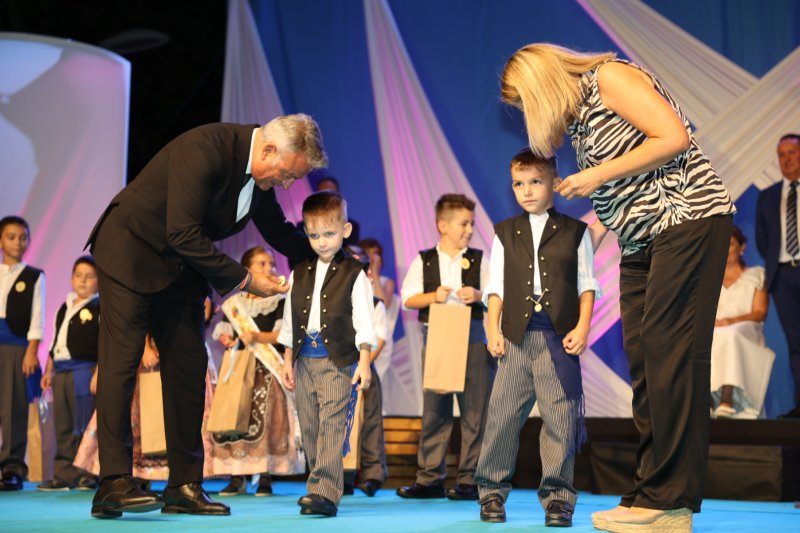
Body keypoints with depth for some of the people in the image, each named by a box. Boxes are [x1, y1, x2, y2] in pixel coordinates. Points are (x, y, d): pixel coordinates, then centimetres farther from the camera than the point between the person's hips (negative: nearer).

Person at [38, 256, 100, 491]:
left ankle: (89, 474, 0)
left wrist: (97, 373, -18)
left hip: (84, 371, -7)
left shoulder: (99, 308, -3)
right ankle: (64, 474, 13)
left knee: (84, 425, -6)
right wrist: (49, 370, 19)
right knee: (63, 427, 8)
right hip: (61, 372, 7)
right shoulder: (65, 308, 19)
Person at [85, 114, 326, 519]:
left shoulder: (262, 175, -3)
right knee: (122, 361, -12)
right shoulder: (204, 149, -30)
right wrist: (242, 280, -24)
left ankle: (185, 485, 5)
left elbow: (279, 231, 14)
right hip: (131, 252, -8)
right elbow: (182, 235, -31)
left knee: (189, 367, 2)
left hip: (181, 265, 8)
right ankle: (113, 484, -14)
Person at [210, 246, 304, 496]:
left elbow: (282, 334, -7)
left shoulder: (279, 300, 4)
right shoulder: (235, 302, 15)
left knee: (264, 415, -14)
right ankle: (236, 477, 4)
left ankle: (265, 476, -7)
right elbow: (223, 330, 15)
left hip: (268, 364, -3)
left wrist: (258, 337, -21)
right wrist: (226, 339, -7)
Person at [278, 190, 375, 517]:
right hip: (306, 358, 6)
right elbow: (290, 318, 16)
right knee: (309, 428, 7)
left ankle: (324, 492, -18)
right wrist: (288, 359, 13)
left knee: (332, 425, -13)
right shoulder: (299, 273, 13)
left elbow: (363, 319, -3)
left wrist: (364, 360, -10)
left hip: (338, 359, -5)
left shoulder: (353, 273, -1)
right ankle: (324, 488, 16)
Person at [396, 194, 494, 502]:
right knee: (433, 410, 4)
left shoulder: (479, 260, 6)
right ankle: (430, 479, 10)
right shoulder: (423, 261, 7)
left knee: (474, 411, -2)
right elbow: (408, 298, 3)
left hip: (472, 339, 0)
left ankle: (469, 480, 4)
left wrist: (478, 296, -16)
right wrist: (433, 296, -13)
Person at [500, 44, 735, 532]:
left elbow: (674, 137, -16)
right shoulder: (576, 123, 19)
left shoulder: (609, 77, -6)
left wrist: (599, 176, -12)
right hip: (642, 241, 9)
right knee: (642, 358, 1)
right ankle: (653, 494, 1)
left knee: (668, 350, -14)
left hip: (688, 216, -9)